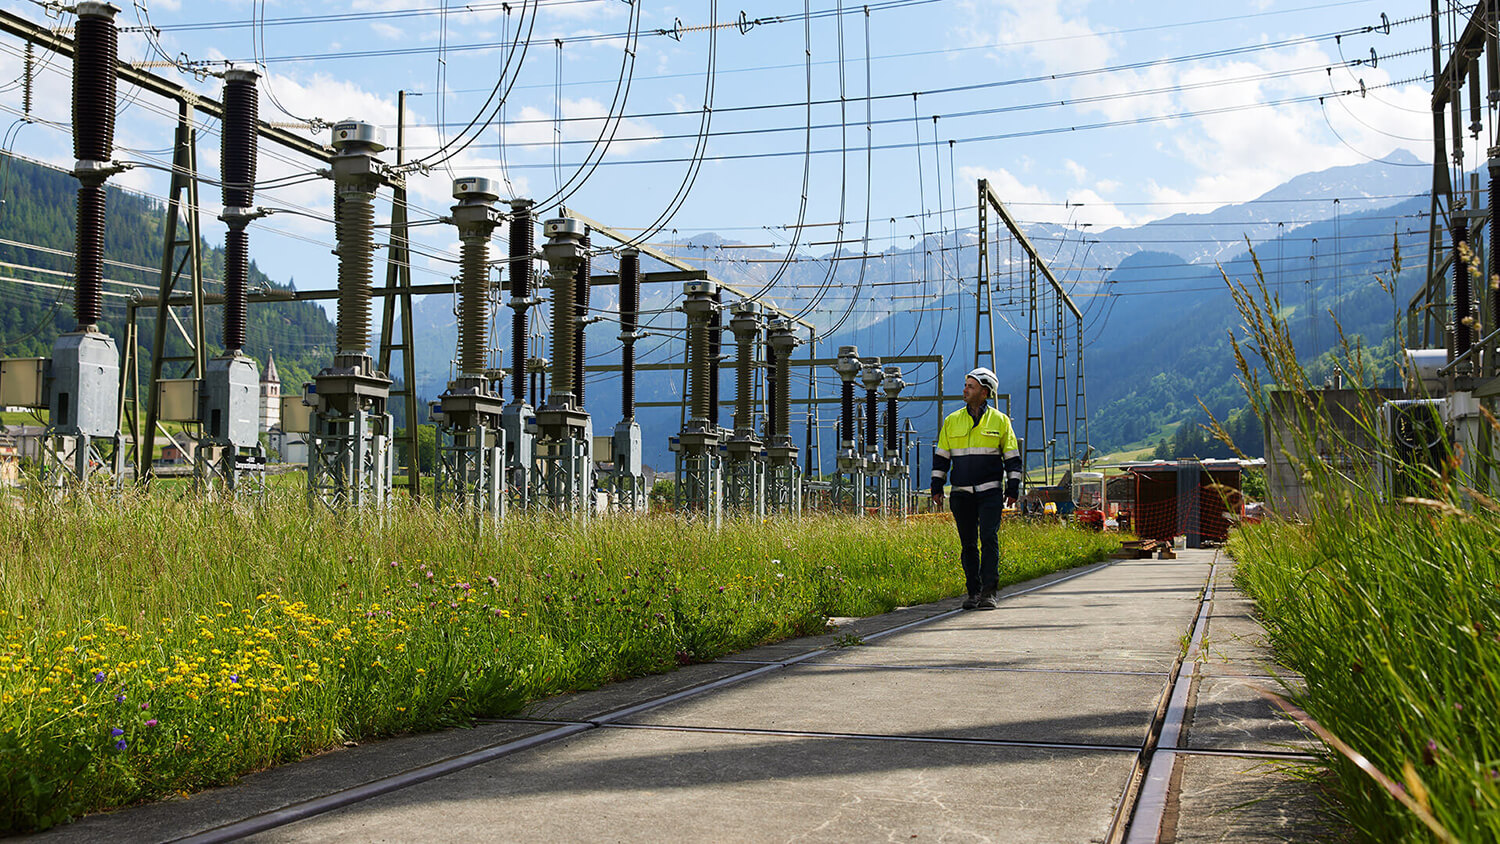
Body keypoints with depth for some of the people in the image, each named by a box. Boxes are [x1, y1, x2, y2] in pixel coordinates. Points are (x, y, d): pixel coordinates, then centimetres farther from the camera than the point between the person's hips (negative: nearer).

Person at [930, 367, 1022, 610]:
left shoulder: (1000, 421, 4)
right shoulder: (952, 421, 9)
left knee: (989, 539, -12)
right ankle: (974, 592, 11)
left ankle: (990, 592, -10)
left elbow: (1012, 458, 8)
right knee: (968, 543, 4)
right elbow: (941, 456, 15)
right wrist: (937, 488, 10)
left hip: (990, 492, -3)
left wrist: (1013, 489, 2)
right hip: (961, 494, 3)